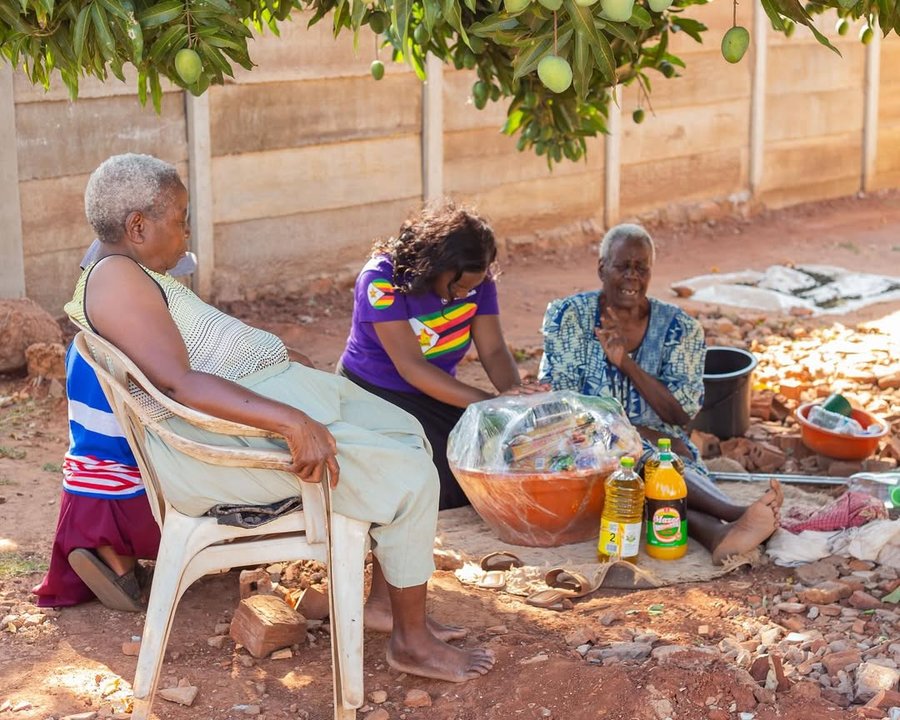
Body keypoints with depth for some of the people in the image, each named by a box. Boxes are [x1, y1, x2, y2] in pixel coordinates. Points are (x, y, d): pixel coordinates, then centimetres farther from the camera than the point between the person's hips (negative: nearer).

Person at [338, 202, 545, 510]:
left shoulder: (477, 280, -8)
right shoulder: (381, 280, -25)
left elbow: (494, 352, -9)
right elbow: (411, 366, -30)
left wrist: (514, 392, -32)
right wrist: (490, 403, -38)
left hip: (437, 396, 5)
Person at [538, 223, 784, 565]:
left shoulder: (679, 328, 6)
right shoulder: (569, 315, 2)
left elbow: (681, 413, -3)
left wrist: (626, 363, -16)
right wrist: (645, 434, -18)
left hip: (661, 446, 2)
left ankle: (718, 533, -63)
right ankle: (734, 514, -54)